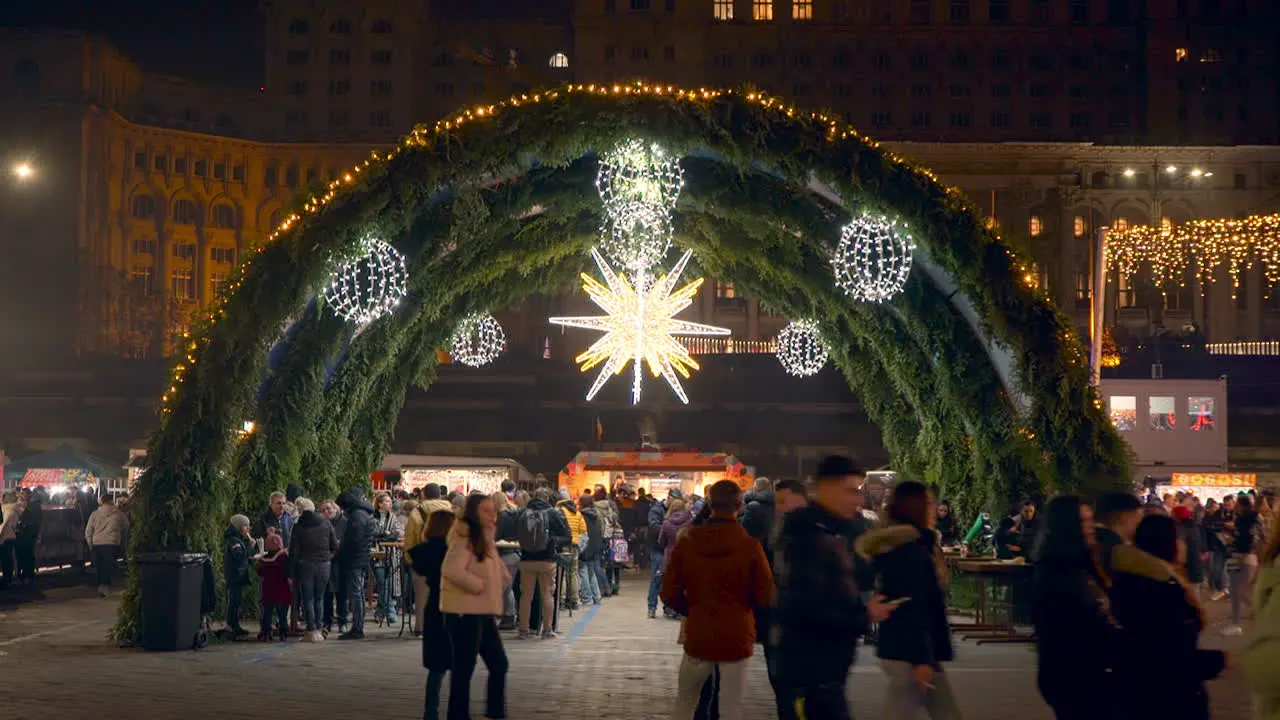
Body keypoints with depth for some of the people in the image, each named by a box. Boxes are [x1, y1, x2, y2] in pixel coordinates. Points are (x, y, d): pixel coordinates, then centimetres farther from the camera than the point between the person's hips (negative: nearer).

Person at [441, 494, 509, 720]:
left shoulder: (486, 540, 15)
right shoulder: (465, 539, -14)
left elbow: (497, 572, 27)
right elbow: (451, 570, -29)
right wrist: (478, 585, -19)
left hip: (484, 613, 9)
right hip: (465, 613, -9)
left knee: (499, 665, 11)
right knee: (464, 668, -3)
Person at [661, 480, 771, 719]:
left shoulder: (687, 542, -4)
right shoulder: (749, 545, -13)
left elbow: (670, 594, -1)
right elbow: (765, 596, -7)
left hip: (698, 636, 2)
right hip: (736, 637, -2)